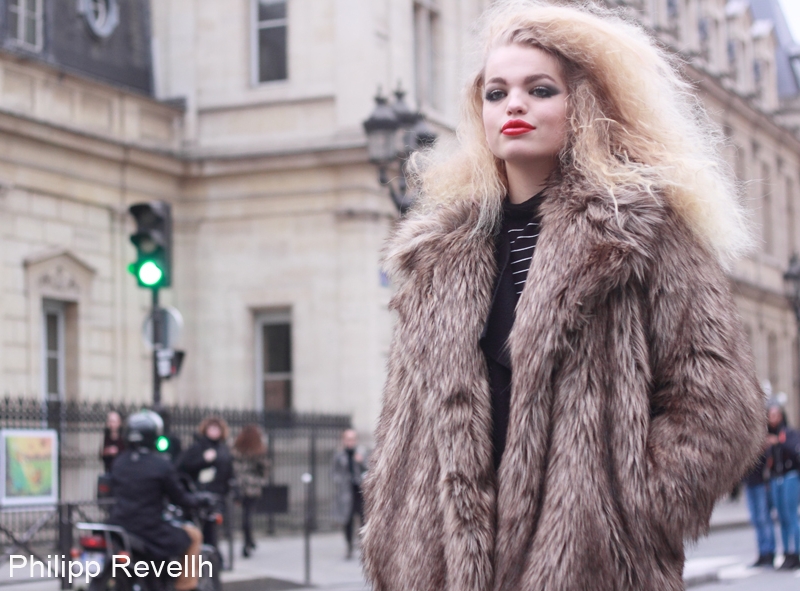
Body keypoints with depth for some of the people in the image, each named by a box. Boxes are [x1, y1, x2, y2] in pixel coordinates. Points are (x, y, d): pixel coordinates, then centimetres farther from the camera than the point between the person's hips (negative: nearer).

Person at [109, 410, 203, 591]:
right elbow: (178, 497, -4)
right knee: (194, 535, 15)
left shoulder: (118, 463, 5)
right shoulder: (161, 466, -12)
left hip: (118, 527, 6)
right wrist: (196, 501, 16)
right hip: (149, 529, -6)